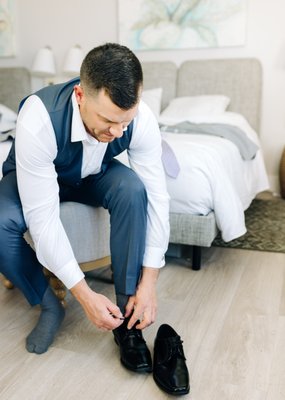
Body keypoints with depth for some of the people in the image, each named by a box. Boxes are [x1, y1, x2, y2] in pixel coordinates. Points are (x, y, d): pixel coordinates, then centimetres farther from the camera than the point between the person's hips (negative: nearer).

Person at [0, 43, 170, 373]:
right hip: (34, 178, -1)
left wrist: (149, 283, -30)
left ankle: (126, 315, -18)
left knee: (132, 188, -32)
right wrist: (84, 294, -34)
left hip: (94, 175, 2)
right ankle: (49, 306, -4)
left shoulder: (142, 119, -30)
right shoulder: (39, 119, -39)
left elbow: (156, 197, -26)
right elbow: (42, 218, -36)